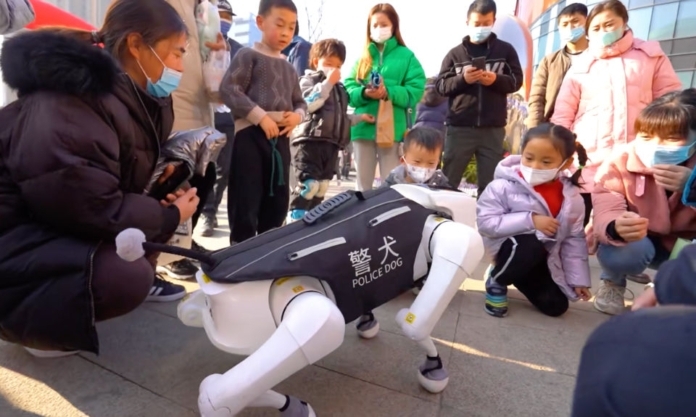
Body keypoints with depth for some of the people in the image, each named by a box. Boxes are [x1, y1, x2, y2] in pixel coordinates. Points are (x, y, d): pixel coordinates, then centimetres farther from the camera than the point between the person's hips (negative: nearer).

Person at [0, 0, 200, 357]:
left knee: (163, 200, 4)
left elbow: (127, 169, 14)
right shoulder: (66, 108, -28)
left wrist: (166, 171, -6)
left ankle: (143, 280, 16)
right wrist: (170, 217, -17)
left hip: (69, 222, 9)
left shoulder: (132, 95, 0)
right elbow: (95, 210, -31)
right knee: (128, 278, -31)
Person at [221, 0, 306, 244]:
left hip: (281, 138, 7)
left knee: (278, 201, 11)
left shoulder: (288, 68, 21)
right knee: (246, 200, -5)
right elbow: (228, 89, -10)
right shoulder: (248, 55, 1)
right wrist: (260, 116, -18)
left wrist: (298, 115, 1)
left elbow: (300, 101, 26)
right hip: (251, 134, -7)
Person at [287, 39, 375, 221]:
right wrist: (327, 82, -15)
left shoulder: (339, 88, 25)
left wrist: (359, 117, 22)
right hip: (311, 140, -7)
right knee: (309, 184, -16)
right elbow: (309, 104, -16)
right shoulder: (308, 80, 4)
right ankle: (294, 220, -9)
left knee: (322, 186, 8)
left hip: (331, 143, 7)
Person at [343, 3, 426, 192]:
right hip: (363, 127, 3)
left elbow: (416, 90, -4)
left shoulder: (406, 56, 7)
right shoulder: (363, 57, 15)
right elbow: (349, 88, 6)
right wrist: (364, 93, -15)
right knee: (363, 184, 10)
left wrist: (388, 93, -18)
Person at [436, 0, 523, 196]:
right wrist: (462, 79, -14)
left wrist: (496, 80, -13)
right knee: (448, 180, 5)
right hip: (460, 128, 0)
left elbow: (516, 81, 6)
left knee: (490, 183, 7)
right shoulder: (455, 53, 9)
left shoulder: (505, 49, 11)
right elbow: (441, 86, 3)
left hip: (493, 129, 1)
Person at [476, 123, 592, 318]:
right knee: (531, 245, -38)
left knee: (556, 306, 2)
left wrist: (578, 279, 1)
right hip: (509, 245, -5)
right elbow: (485, 222, -24)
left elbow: (574, 240, 1)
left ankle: (520, 277, 31)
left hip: (543, 258, 5)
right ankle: (496, 281, -6)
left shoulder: (571, 198, -6)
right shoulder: (503, 186, -21)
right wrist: (530, 220, -28)